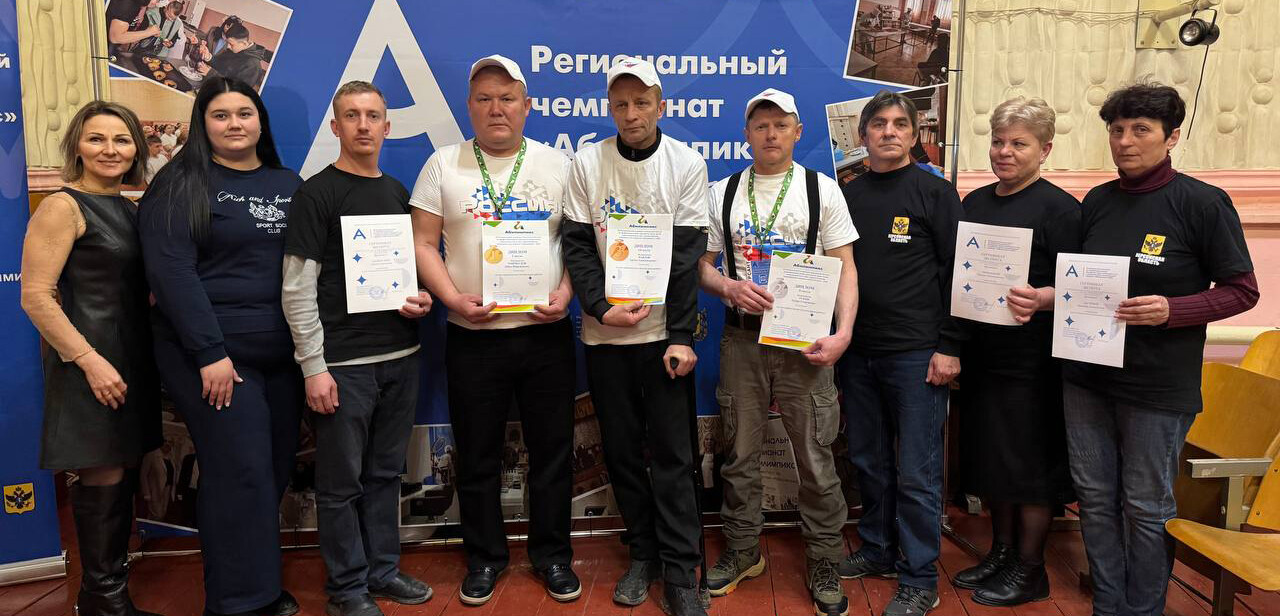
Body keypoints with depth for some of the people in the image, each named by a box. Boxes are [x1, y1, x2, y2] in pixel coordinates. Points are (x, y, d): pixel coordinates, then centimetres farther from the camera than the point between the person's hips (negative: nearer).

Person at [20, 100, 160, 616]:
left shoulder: (129, 211, 12)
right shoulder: (63, 207, -10)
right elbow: (35, 296, -16)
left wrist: (148, 353, 11)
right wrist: (90, 360, -19)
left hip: (133, 359, 8)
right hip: (92, 365, -7)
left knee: (125, 474, 13)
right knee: (103, 480, -1)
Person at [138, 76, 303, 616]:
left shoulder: (289, 184, 12)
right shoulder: (181, 184, -5)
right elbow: (171, 271, -13)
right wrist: (210, 352, -18)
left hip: (282, 354, 6)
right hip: (213, 355, -5)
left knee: (276, 471, 10)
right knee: (240, 475, -4)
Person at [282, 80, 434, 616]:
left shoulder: (397, 192, 12)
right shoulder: (316, 194, -6)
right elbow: (297, 289, -10)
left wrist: (421, 299, -1)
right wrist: (314, 366, -14)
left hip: (401, 356, 6)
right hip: (344, 363, -5)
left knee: (386, 472, 14)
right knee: (342, 481, 4)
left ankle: (382, 569, 28)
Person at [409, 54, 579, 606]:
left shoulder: (556, 163, 6)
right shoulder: (444, 165, 4)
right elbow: (423, 243, 1)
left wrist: (565, 292, -9)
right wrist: (453, 297, -12)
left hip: (546, 333, 1)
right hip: (472, 337, 0)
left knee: (552, 451, 9)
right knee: (477, 457, 10)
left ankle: (553, 555, 26)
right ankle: (485, 557, 28)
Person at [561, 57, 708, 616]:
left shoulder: (686, 164, -3)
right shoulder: (587, 164, 2)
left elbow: (688, 255, -7)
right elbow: (577, 245, 0)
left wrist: (681, 336, -12)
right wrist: (601, 309, -13)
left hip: (665, 332, -2)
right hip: (605, 333, 2)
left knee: (672, 453, 0)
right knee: (621, 450, 10)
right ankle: (643, 553, 26)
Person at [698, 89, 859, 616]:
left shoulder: (822, 190, 3)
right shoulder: (723, 193, 9)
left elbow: (845, 268, 0)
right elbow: (702, 265, 11)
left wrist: (842, 333, -14)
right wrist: (729, 286, -12)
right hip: (742, 337, 2)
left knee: (815, 458, 1)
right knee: (739, 453, 11)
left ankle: (823, 564, 18)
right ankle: (743, 551, 29)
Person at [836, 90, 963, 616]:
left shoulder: (935, 192, -2)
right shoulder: (848, 195, 11)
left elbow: (956, 272, -5)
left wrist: (950, 347, -11)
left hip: (916, 354, -5)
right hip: (858, 351, 5)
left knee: (916, 471, 1)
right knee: (868, 460, 14)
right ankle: (877, 551, 31)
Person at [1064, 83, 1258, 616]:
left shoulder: (1202, 203, -8)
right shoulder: (1097, 201, 7)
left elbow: (1242, 291, -6)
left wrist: (1171, 310, -22)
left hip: (1159, 385, -5)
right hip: (1087, 375, 5)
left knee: (1146, 506, 8)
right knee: (1095, 497, 12)